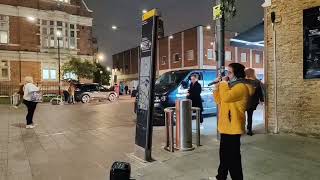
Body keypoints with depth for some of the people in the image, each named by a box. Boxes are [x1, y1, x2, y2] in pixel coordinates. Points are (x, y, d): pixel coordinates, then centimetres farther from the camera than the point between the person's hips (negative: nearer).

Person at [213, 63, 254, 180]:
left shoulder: (241, 87, -15)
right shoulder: (232, 85, 17)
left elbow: (226, 97, -31)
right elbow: (219, 101, 19)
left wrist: (224, 83, -16)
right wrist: (217, 86, 7)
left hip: (233, 127, -10)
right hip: (226, 127, 10)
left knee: (233, 156, 0)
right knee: (224, 154, 21)